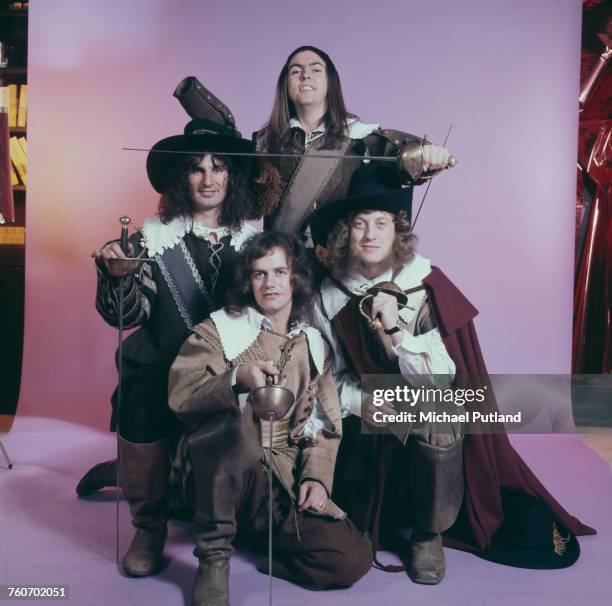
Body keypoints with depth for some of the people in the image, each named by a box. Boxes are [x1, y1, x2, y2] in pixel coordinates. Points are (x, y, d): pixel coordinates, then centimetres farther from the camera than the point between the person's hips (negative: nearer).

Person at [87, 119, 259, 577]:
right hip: (161, 376, -1)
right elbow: (127, 316, -3)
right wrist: (117, 276, -22)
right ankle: (149, 528, 2)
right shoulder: (155, 237, 2)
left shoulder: (255, 238, 5)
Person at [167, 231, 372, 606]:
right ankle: (214, 556, -15)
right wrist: (236, 379, -30)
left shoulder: (315, 344, 12)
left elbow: (324, 425, 11)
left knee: (354, 558, -15)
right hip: (221, 477, -3)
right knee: (233, 425, -37)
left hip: (283, 485, 3)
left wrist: (316, 476, -6)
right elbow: (180, 396, -13)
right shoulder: (219, 330, 2)